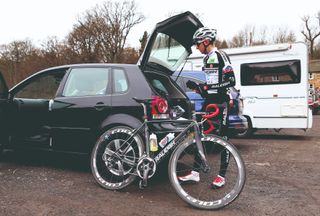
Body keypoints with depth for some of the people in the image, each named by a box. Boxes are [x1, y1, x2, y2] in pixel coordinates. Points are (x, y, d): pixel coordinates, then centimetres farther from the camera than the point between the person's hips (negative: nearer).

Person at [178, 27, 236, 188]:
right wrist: (197, 87, 5)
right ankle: (195, 173, 13)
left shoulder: (221, 56, -10)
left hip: (221, 102, -8)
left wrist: (208, 88, -21)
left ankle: (221, 176, 11)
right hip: (209, 101, 9)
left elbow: (231, 81, -17)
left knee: (222, 138, 0)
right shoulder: (206, 59, 16)